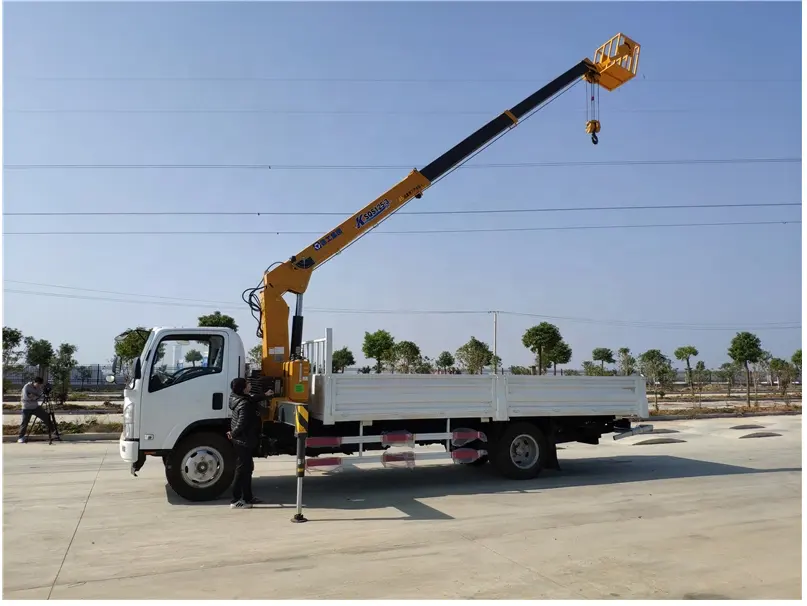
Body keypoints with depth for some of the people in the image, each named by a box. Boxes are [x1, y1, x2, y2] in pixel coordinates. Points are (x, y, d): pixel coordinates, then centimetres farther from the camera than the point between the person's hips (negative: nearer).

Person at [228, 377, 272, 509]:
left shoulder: (237, 398, 5)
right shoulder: (244, 405, -24)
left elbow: (252, 400, 24)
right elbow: (242, 424, -29)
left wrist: (264, 395, 26)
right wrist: (233, 434, -14)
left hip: (242, 441, 10)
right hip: (243, 441, -10)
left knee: (248, 468, 17)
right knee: (242, 470, -2)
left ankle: (248, 497, 26)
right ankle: (236, 501, 5)